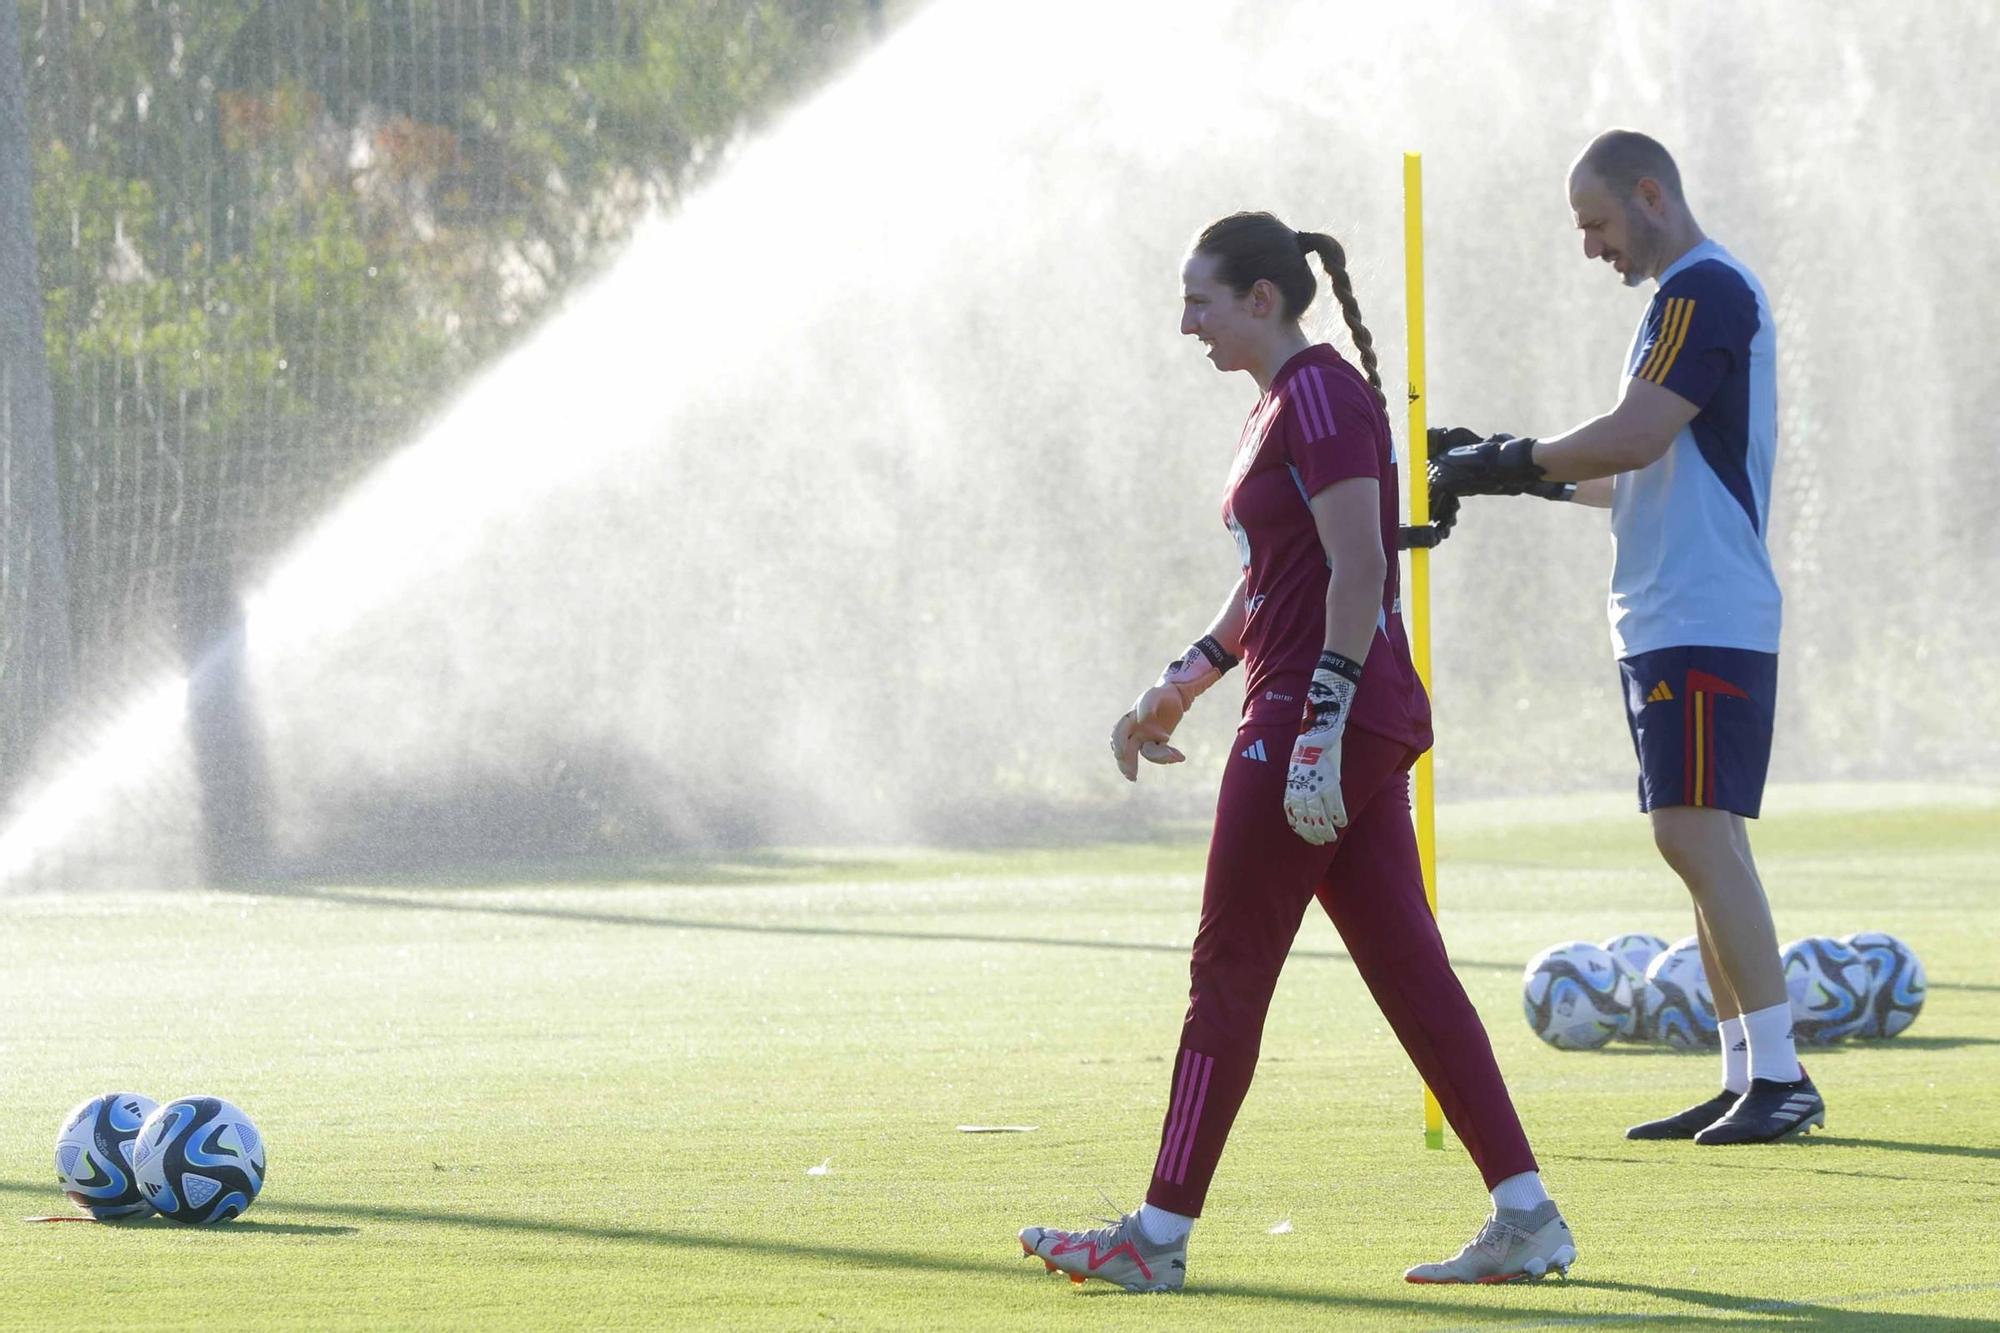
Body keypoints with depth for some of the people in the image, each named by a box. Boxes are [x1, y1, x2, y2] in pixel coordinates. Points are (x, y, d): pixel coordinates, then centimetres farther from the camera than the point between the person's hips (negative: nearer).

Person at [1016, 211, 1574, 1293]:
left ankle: (1159, 1236, 1)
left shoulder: (1320, 395, -12)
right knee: (1409, 971, 7)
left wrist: (1319, 727, -24)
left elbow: (1359, 571, -19)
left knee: (1229, 971, -4)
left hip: (1325, 716, -10)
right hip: (1369, 729, 10)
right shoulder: (1278, 407, 18)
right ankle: (1525, 1216, 5)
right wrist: (1178, 688, 28)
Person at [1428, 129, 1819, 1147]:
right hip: (1667, 623, 10)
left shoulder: (1705, 289, -11)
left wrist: (1511, 464, -11)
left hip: (1704, 623, -10)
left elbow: (1634, 438, -21)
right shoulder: (1691, 295, 21)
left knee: (1696, 832, -15)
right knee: (1702, 840, 9)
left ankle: (1781, 1075, -17)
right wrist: (1534, 478, 22)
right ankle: (1745, 1080, 10)